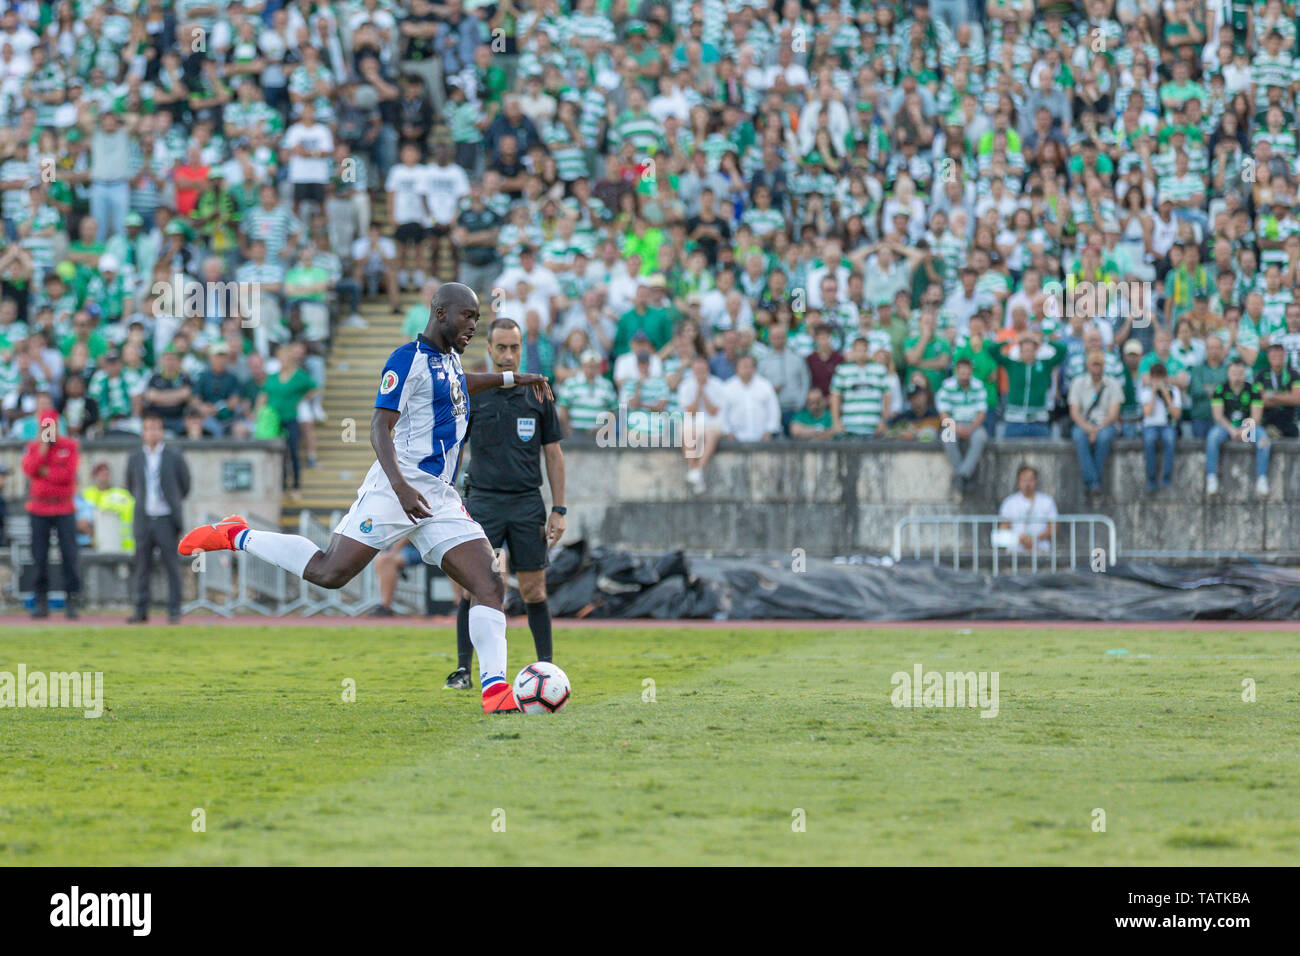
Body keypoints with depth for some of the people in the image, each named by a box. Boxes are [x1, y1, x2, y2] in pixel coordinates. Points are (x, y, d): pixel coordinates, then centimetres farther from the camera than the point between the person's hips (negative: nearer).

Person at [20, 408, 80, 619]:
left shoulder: (70, 446, 2)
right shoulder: (33, 446, 9)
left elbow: (68, 474, -9)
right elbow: (28, 469, -7)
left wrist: (45, 472, -4)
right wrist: (43, 448, -10)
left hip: (64, 509, -2)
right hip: (39, 509, 2)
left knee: (69, 556, -6)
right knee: (39, 556, 1)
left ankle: (72, 601, -2)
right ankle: (40, 601, 7)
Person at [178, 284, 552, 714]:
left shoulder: (449, 357, 20)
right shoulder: (408, 359, -8)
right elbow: (380, 427, -16)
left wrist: (512, 378, 46)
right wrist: (401, 486, -29)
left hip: (440, 500, 8)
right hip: (397, 489, -8)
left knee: (490, 584, -8)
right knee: (329, 573, -13)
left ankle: (495, 687, -15)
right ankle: (236, 537, 5)